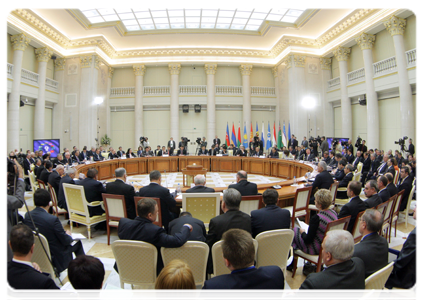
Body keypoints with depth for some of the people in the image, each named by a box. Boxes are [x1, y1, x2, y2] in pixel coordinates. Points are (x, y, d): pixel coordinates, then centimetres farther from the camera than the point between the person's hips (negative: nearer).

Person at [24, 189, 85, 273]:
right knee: (78, 243, 16)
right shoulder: (53, 219, -29)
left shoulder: (27, 216, -10)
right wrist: (68, 235, 5)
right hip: (55, 257, -6)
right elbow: (65, 241, -19)